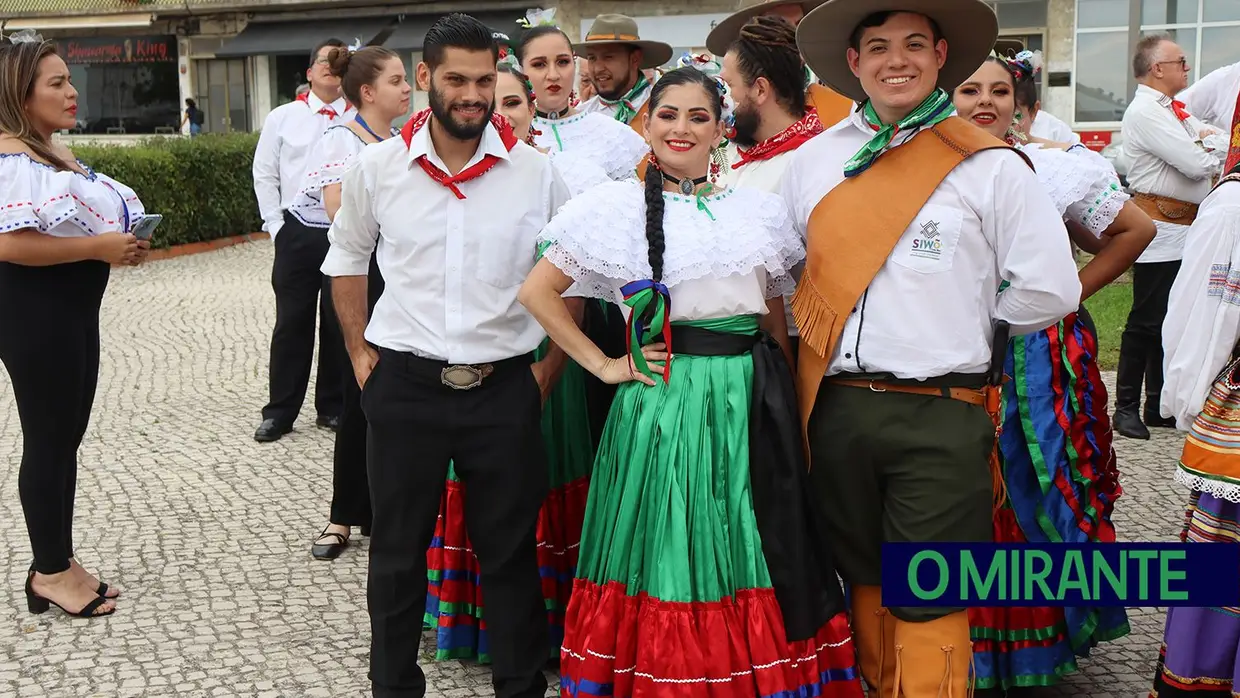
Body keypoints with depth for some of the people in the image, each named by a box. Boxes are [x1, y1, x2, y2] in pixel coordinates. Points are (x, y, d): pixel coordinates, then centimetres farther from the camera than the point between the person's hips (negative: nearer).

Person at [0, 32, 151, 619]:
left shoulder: (52, 153, 14)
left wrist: (122, 243, 6)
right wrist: (98, 247, -23)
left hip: (72, 310, 10)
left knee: (64, 438, 16)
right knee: (48, 441, 0)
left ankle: (56, 563, 28)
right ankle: (51, 572, 14)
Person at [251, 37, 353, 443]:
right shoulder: (282, 118, 6)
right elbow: (264, 174, 10)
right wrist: (275, 224, 3)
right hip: (296, 231, 1)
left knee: (340, 320, 7)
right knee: (292, 321, 4)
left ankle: (333, 407, 20)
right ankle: (280, 410, 13)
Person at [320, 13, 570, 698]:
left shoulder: (537, 172, -4)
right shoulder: (378, 166, -1)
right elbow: (346, 258, 14)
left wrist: (548, 370, 3)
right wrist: (360, 354, 9)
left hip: (505, 387, 0)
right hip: (404, 385, 1)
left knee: (511, 551, 11)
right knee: (396, 551, 13)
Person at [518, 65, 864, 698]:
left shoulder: (760, 210, 10)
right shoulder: (616, 206, 0)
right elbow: (537, 292, 0)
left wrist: (786, 403, 9)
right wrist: (603, 365, -3)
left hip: (751, 407, 3)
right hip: (663, 404, -3)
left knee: (745, 565, 8)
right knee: (669, 559, 3)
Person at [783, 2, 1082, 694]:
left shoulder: (991, 166, -3)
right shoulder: (813, 162, 7)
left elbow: (1050, 291, -3)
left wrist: (964, 324, 4)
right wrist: (825, 326, 8)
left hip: (940, 418, -4)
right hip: (838, 409, 4)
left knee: (928, 608, -1)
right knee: (866, 584, 17)